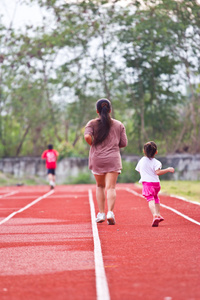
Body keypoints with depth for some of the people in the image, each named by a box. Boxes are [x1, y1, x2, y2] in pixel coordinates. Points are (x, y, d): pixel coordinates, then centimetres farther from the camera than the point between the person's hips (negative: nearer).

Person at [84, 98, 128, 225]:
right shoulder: (119, 125, 7)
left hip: (97, 159, 0)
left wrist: (93, 145, 3)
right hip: (113, 159, 0)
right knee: (111, 187, -5)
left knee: (100, 186, 16)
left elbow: (87, 136, -15)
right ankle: (110, 212, -23)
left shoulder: (92, 123, 2)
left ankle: (101, 213, 15)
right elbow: (124, 143, 5)